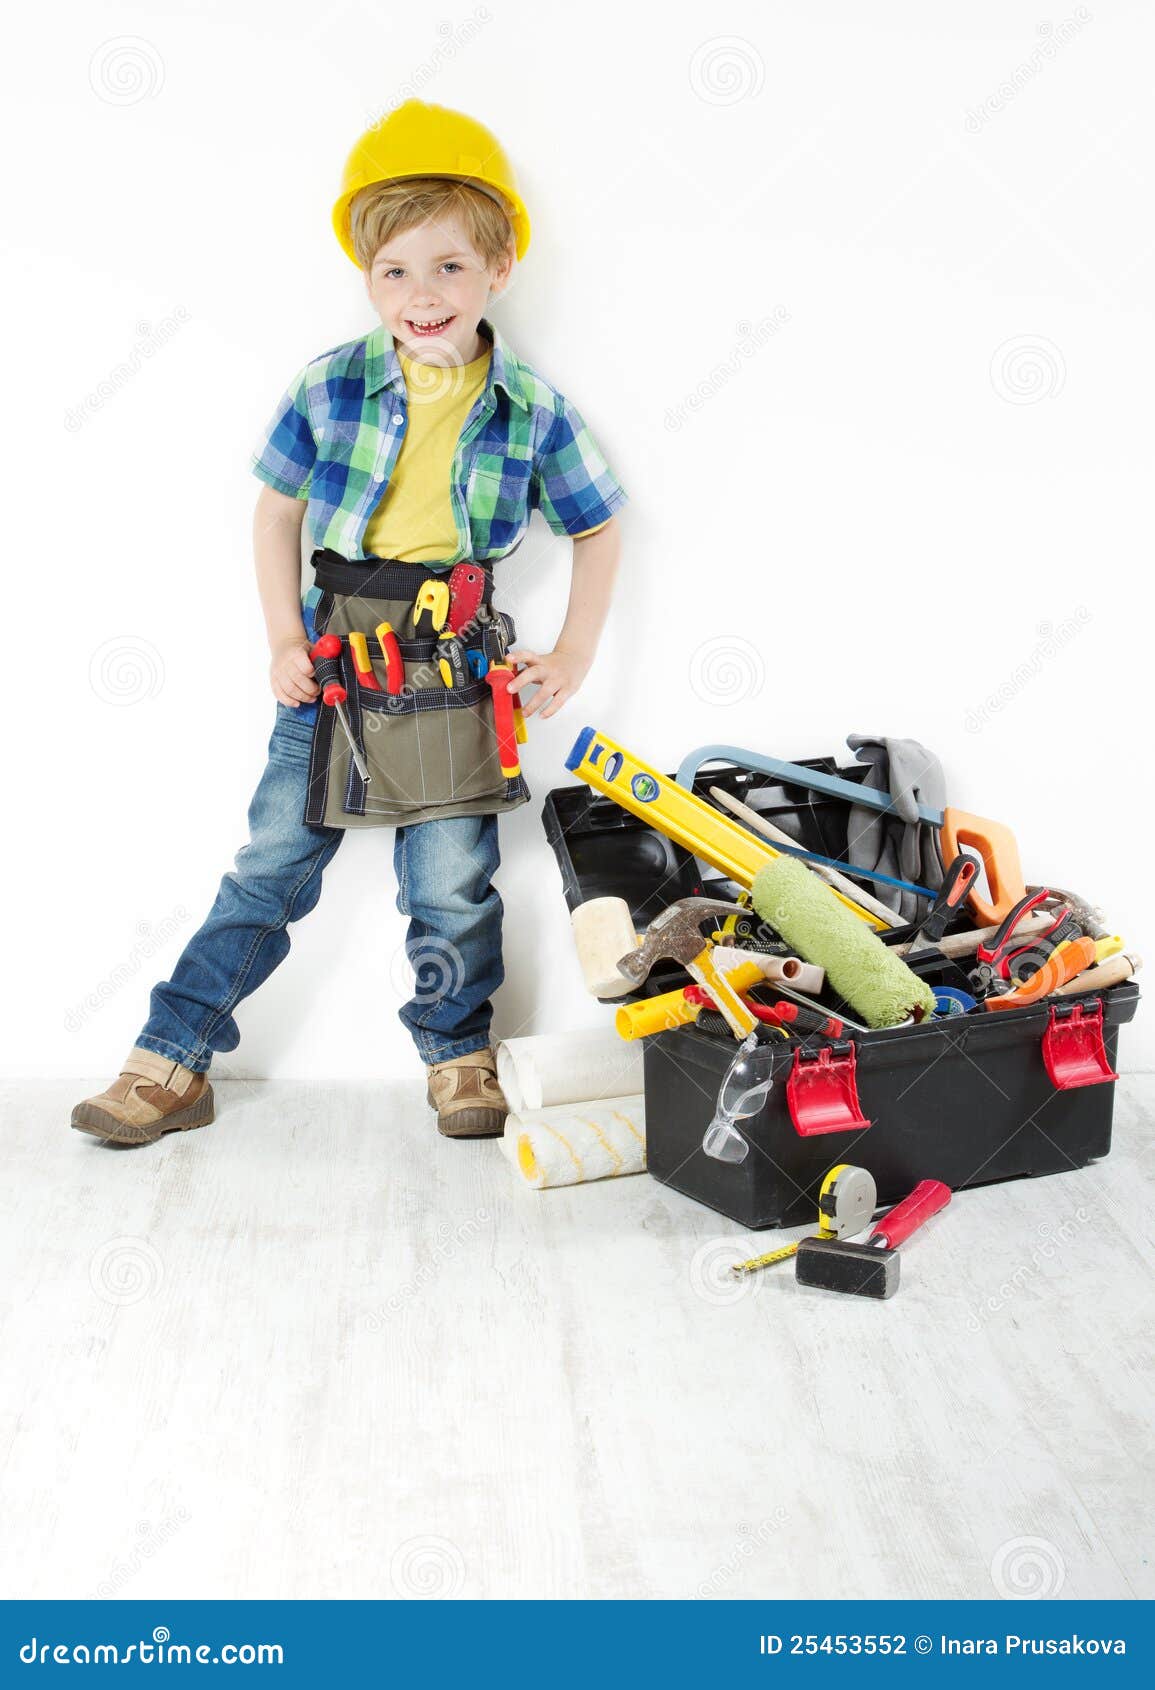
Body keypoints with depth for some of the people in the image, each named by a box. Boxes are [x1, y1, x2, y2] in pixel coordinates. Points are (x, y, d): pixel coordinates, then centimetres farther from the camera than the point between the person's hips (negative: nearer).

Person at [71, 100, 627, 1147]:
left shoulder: (532, 408, -3)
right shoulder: (330, 385, -2)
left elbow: (599, 529, 8)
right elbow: (277, 511, 8)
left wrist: (572, 659, 3)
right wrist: (284, 640, 1)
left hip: (456, 669, -1)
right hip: (334, 657, 1)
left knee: (454, 885, 7)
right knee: (271, 866, 7)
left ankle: (461, 1056, 29)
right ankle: (173, 1061, 17)